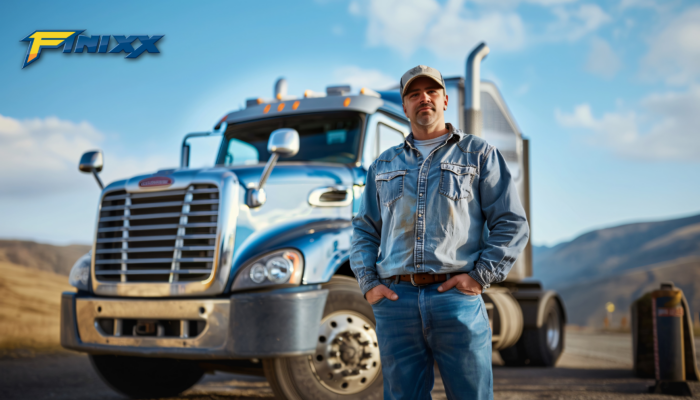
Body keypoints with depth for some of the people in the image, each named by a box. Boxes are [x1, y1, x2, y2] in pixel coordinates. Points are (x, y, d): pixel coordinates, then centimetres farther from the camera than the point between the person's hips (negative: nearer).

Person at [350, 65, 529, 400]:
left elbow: (512, 223, 5)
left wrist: (480, 276, -6)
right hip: (395, 298, 3)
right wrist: (368, 283, 5)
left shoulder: (478, 154, 11)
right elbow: (364, 230, 21)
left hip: (456, 297, -2)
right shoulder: (383, 166, 22)